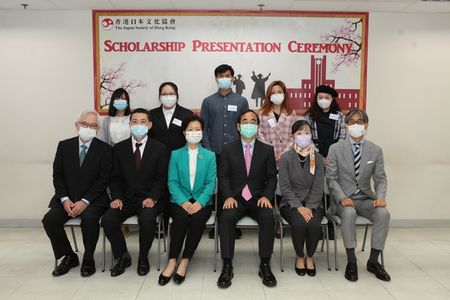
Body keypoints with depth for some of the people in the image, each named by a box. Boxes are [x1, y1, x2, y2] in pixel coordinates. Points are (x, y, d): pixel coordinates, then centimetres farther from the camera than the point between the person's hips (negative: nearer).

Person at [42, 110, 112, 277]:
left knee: (89, 218, -31)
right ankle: (69, 257, 4)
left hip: (93, 199, -3)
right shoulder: (64, 145, 7)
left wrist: (85, 201, -18)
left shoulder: (105, 149, -3)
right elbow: (58, 175, 5)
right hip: (67, 197, 4)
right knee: (49, 220, -19)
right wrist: (65, 199, -10)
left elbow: (104, 179, -8)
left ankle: (88, 260, -6)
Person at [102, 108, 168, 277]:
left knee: (147, 220, -32)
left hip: (149, 199, -2)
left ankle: (143, 258, -3)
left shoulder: (159, 149, 1)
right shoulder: (119, 148, 7)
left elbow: (161, 178, -2)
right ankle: (122, 257, 3)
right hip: (125, 198, 3)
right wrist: (116, 197, -9)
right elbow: (115, 177, 7)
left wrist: (152, 198, -17)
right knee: (108, 220, -23)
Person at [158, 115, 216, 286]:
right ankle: (172, 261, -21)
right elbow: (172, 182, 1)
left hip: (202, 200, 0)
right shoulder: (176, 155, 9)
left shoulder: (210, 156, 9)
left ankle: (185, 261, -17)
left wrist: (200, 202, -17)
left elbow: (211, 183, 0)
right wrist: (183, 201, -16)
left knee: (198, 219, -31)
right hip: (180, 200, 0)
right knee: (181, 217, -31)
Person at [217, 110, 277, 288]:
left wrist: (266, 196, -11)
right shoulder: (228, 149, 9)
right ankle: (227, 266, -21)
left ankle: (265, 265, -16)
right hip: (235, 198, 0)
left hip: (258, 199, 1)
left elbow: (271, 177, 7)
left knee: (268, 218, -30)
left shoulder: (267, 150, 11)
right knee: (226, 217, -31)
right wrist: (228, 196, -15)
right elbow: (223, 176, 2)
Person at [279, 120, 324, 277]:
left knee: (314, 224, -29)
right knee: (299, 223, -31)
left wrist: (310, 208, -15)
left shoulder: (317, 158, 5)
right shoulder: (285, 158, 0)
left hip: (313, 204, 2)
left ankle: (310, 257, -1)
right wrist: (299, 207, -18)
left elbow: (318, 187, -1)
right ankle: (300, 257, -3)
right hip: (291, 203, -1)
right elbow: (285, 187, -6)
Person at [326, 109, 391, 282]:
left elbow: (380, 178, 5)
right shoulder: (335, 149, -1)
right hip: (343, 198, -2)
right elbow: (331, 178, -4)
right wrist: (342, 198, -20)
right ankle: (351, 262, -19)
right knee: (349, 213, -34)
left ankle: (373, 261, -9)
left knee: (383, 213, -26)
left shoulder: (376, 150, 6)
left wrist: (380, 197, -16)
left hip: (365, 198, 3)